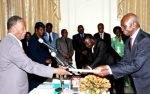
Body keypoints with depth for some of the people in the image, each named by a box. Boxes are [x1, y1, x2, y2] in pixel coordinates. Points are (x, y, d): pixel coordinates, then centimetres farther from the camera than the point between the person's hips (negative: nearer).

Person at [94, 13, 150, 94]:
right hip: (137, 83, 7)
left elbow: (136, 65, -26)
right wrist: (106, 67, -9)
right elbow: (125, 61, 5)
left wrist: (110, 71, -27)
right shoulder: (128, 41, 7)